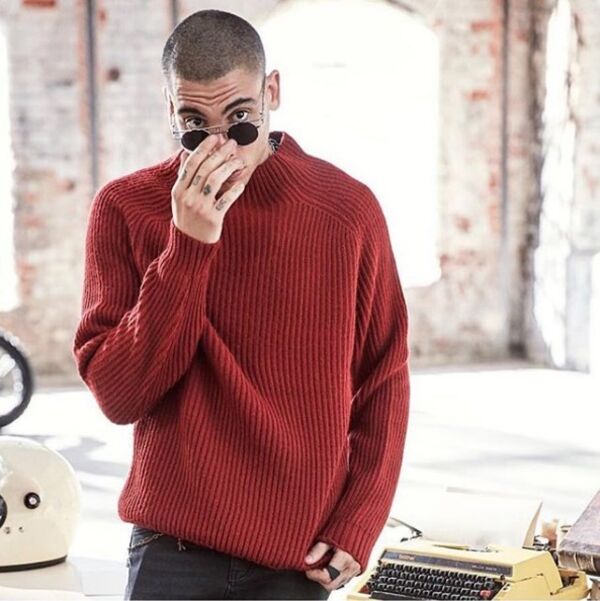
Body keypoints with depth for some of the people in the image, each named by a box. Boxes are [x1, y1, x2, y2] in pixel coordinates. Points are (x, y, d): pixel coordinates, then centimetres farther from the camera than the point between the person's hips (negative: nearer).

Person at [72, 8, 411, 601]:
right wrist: (187, 246, -18)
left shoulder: (348, 207, -3)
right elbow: (117, 394, -10)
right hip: (172, 550, 0)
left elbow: (383, 381, 5)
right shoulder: (125, 208, -4)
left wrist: (356, 528, -2)